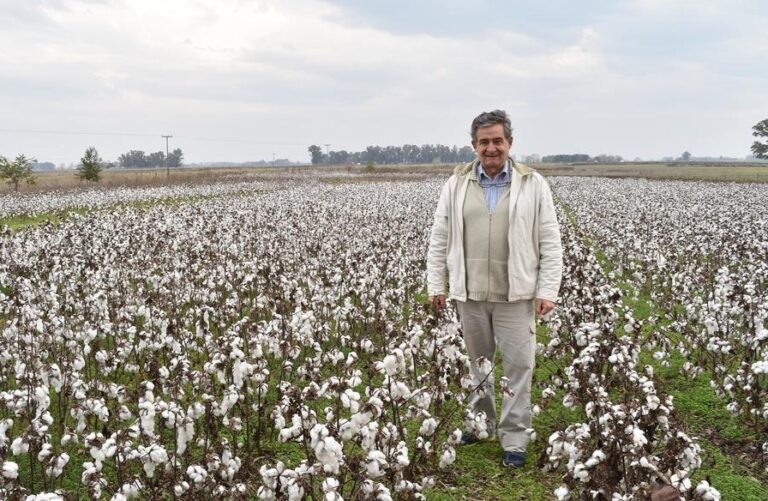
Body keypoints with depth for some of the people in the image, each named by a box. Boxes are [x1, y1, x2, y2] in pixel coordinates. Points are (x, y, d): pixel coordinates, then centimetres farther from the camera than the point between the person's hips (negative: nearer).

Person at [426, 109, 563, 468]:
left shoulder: (533, 185, 0)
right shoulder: (456, 185, 5)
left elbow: (550, 243, 0)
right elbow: (439, 240, 9)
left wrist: (547, 291, -6)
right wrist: (436, 284, 5)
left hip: (516, 294, -2)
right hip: (469, 293, 2)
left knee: (518, 366, 1)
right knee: (476, 362, 14)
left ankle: (514, 439, 12)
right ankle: (479, 420, 32)